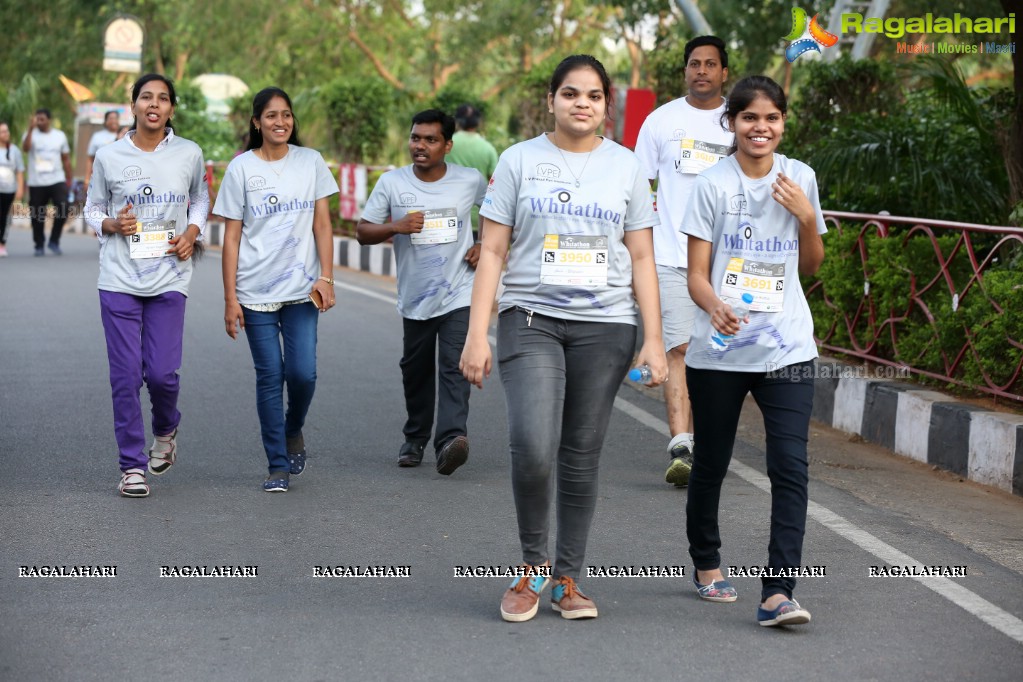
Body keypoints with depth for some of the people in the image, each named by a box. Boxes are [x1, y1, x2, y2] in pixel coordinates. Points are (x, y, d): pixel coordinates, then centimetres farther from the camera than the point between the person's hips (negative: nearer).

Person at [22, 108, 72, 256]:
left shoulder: (60, 136, 8)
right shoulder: (31, 134, 1)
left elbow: (66, 159, 13)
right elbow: (25, 148, -20)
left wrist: (69, 180, 10)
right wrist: (31, 129, -29)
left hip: (57, 181, 0)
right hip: (36, 183, 0)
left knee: (63, 208, -16)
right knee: (37, 216, 4)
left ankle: (54, 241, 1)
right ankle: (39, 245, 18)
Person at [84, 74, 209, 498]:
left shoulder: (189, 154, 3)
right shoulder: (109, 157, 1)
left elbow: (201, 198, 20)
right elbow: (92, 209, 12)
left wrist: (193, 232, 1)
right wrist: (112, 224, -10)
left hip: (169, 277, 0)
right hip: (119, 279, 0)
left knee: (162, 372, -6)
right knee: (126, 376, -1)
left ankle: (166, 430, 28)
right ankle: (132, 465, 11)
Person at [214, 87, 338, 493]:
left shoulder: (310, 162, 6)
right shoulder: (241, 168, 1)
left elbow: (322, 224, 6)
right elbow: (232, 237, 1)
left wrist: (326, 277, -5)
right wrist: (230, 299, -3)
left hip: (301, 289, 1)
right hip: (256, 291, -1)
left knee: (303, 372, -7)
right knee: (270, 377, -1)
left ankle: (294, 431, 24)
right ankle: (278, 466, 8)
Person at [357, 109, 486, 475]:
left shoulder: (470, 181, -2)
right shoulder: (391, 183, -2)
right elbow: (363, 232, 2)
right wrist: (396, 226, -17)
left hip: (458, 295, -2)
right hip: (415, 297, 2)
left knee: (454, 367, -17)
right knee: (416, 371, 14)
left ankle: (451, 440, -28)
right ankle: (415, 438, 31)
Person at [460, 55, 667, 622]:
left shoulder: (626, 166, 9)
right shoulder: (519, 161, 4)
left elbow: (641, 258, 9)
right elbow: (492, 252, 3)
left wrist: (653, 340, 2)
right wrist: (477, 335, -5)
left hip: (605, 326, 2)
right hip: (530, 319, -2)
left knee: (582, 457, 4)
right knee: (533, 448, -18)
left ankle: (567, 579, 16)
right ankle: (533, 565, 4)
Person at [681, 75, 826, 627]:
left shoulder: (799, 179, 6)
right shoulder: (713, 184, -3)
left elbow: (811, 266, 14)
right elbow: (696, 273, -6)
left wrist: (806, 217, -4)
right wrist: (715, 307, -27)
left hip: (787, 349, 1)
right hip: (719, 351, -1)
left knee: (790, 466, -12)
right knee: (711, 462, 11)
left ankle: (778, 593, -14)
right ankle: (706, 564, 35)